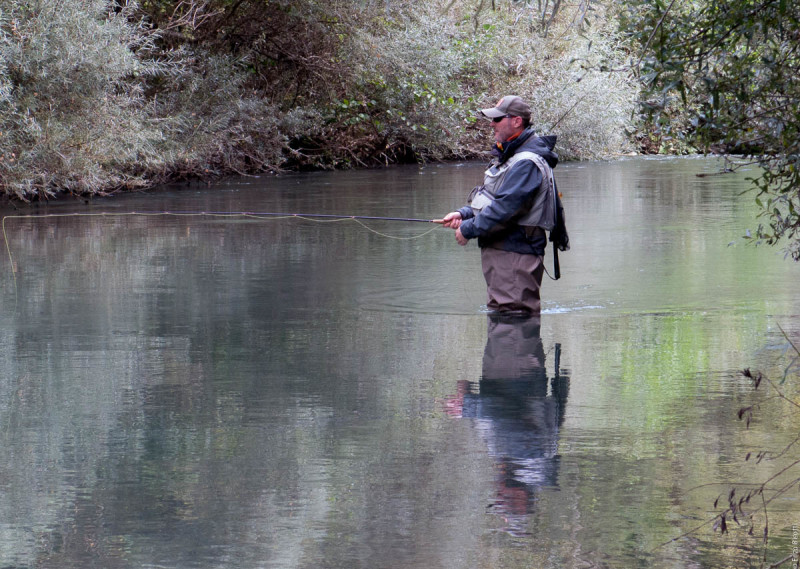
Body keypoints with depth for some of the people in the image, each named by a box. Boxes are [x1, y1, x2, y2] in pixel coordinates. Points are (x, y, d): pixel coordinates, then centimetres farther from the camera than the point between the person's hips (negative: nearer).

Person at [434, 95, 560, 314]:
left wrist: (468, 229, -15)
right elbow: (492, 199, 23)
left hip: (515, 254, -11)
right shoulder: (508, 156, 17)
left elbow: (505, 208, -24)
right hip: (498, 251, 11)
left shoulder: (527, 163, -18)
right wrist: (464, 214, 6)